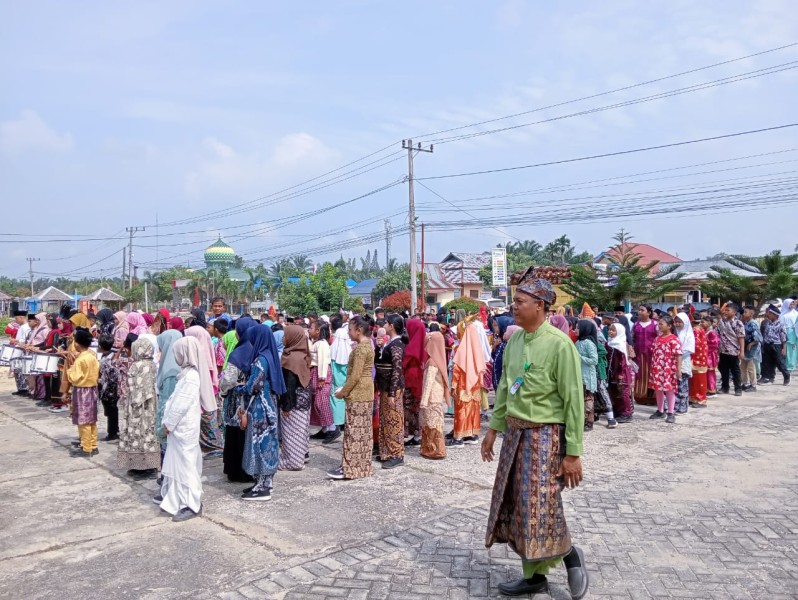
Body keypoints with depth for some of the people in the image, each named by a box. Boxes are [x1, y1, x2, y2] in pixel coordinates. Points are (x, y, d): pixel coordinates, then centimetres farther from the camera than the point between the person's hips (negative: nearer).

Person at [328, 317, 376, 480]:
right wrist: (346, 390, 16)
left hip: (358, 394, -10)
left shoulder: (360, 348, -17)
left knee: (354, 430, -6)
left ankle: (349, 468, -1)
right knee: (363, 430, 12)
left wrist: (342, 392, -11)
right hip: (365, 392, 10)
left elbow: (355, 375, -21)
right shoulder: (367, 345, 14)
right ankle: (362, 466, 18)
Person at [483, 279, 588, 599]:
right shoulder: (514, 339, 6)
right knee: (516, 506, 12)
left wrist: (573, 453, -15)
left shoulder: (559, 343, -16)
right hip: (515, 432, 8)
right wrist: (493, 428, 15)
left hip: (544, 435, -7)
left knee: (539, 509, -5)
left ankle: (570, 554, 24)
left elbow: (574, 400, -15)